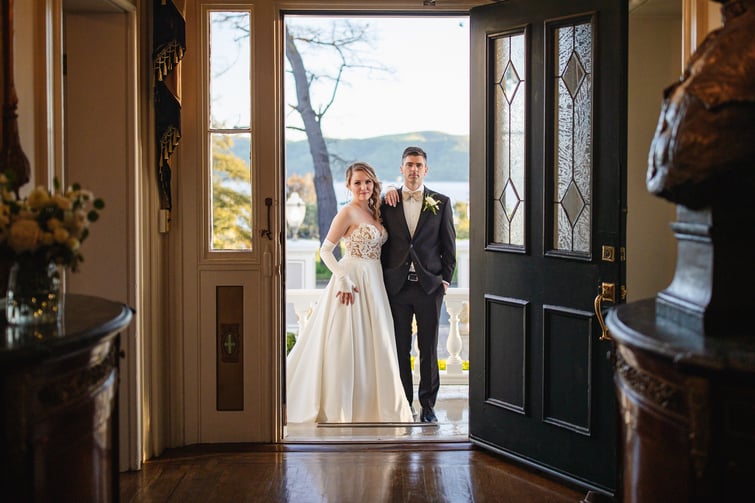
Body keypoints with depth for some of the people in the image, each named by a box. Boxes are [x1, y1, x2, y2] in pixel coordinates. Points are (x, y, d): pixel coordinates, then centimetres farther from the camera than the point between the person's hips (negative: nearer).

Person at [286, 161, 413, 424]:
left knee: (373, 345, 10)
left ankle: (369, 404, 19)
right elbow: (325, 251, -11)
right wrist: (343, 280, -19)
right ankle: (337, 408, 5)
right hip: (352, 281, -7)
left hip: (374, 284, 7)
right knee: (346, 345, -3)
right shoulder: (347, 213, -10)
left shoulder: (375, 212, 12)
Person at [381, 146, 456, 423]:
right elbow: (382, 243, 9)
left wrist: (445, 279, 2)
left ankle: (428, 405, 13)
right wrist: (382, 279, 2)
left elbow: (449, 245, 7)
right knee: (400, 349, 4)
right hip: (396, 286, 1)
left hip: (430, 286, 0)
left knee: (429, 349, 3)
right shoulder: (387, 202, 6)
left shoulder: (441, 202, 5)